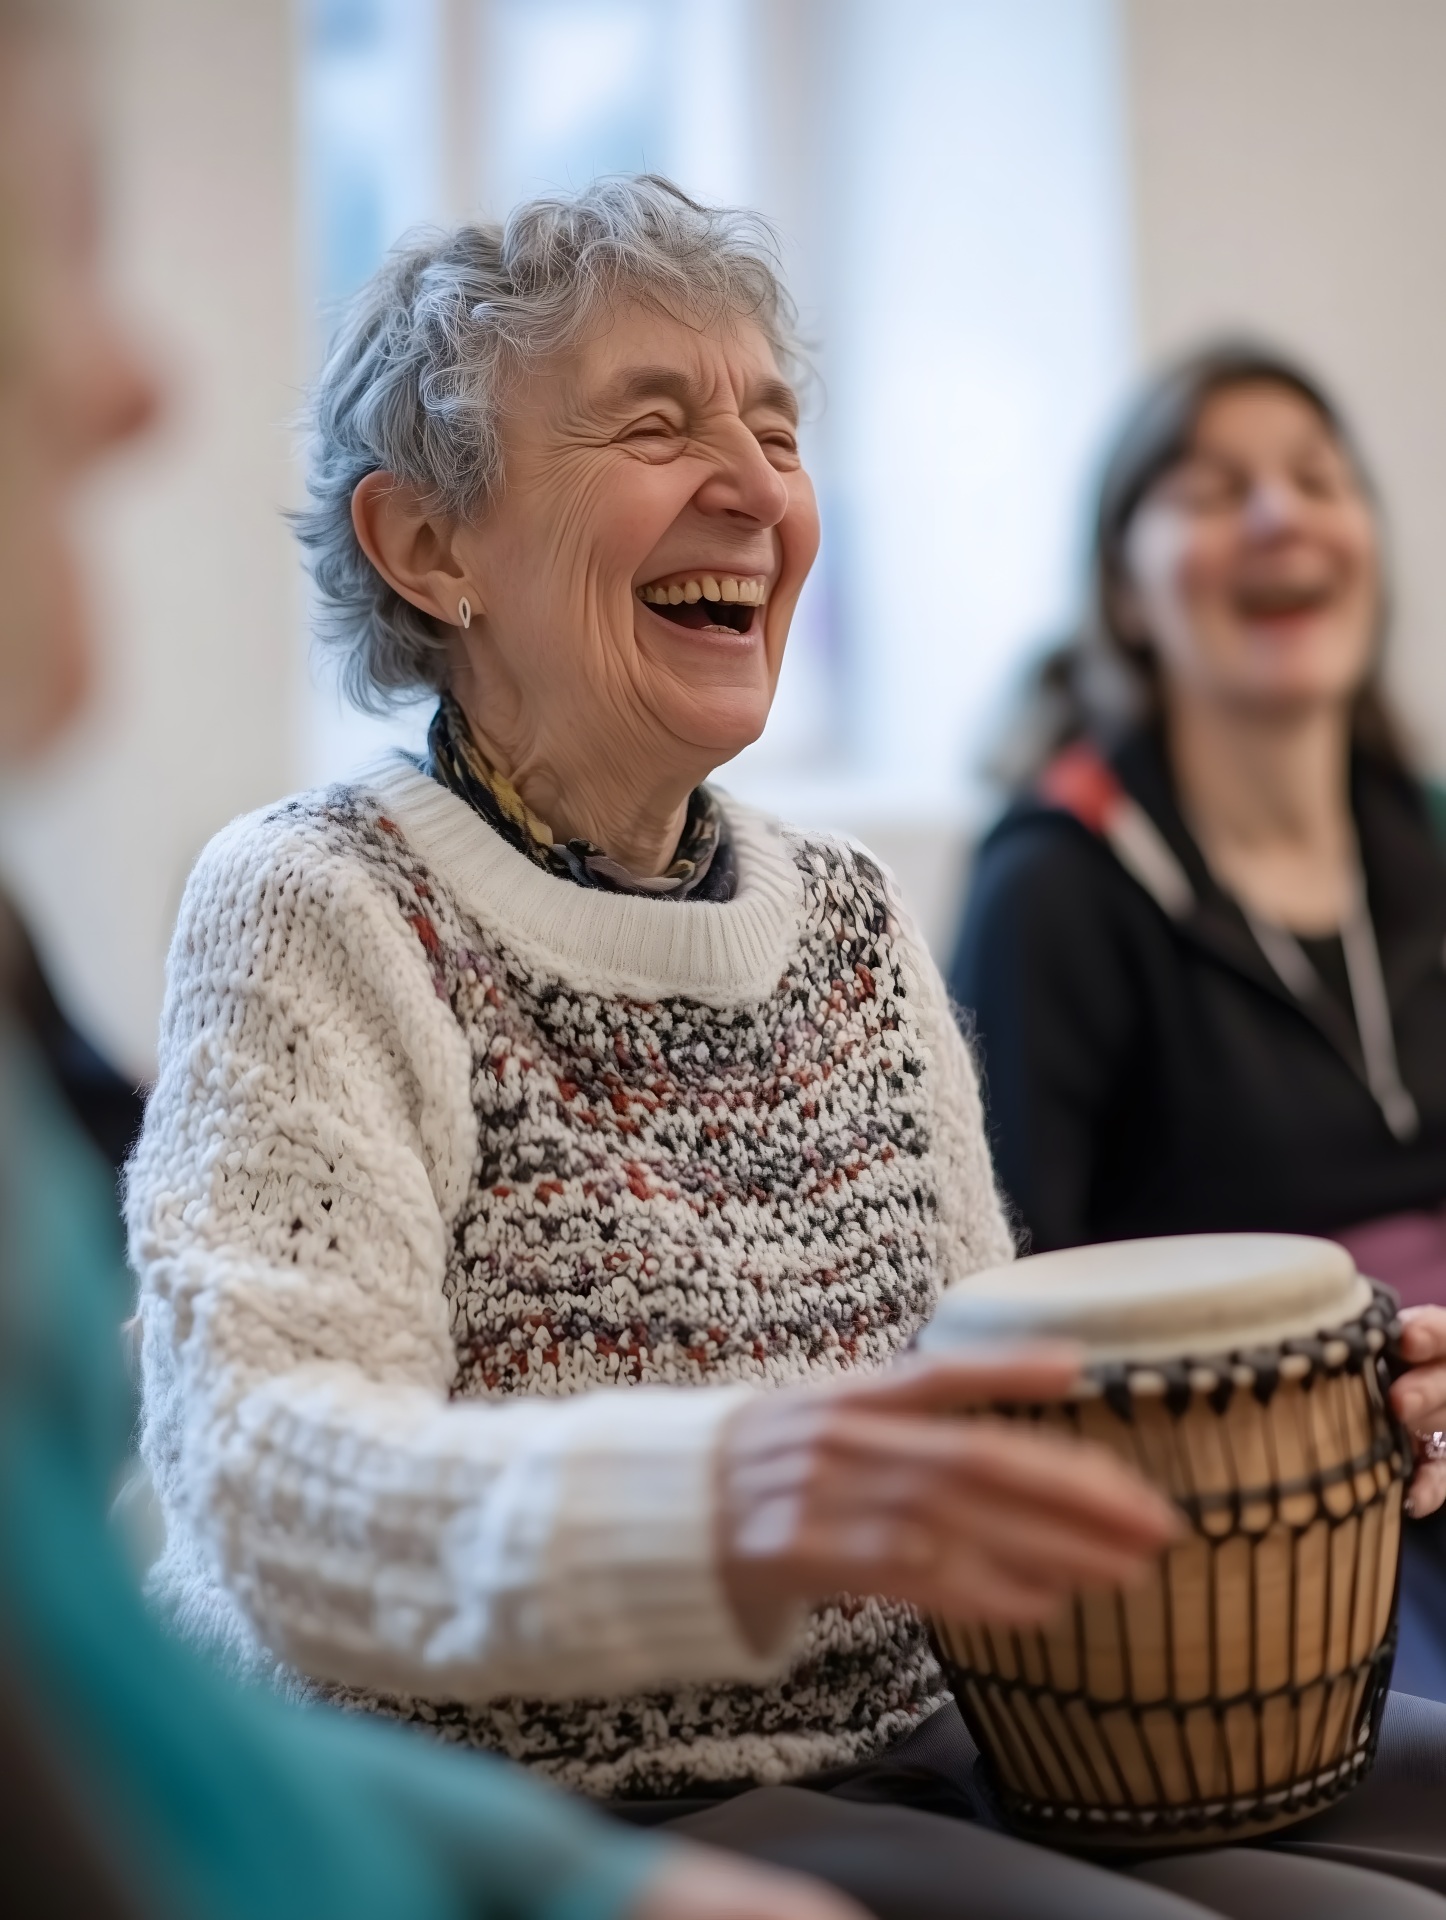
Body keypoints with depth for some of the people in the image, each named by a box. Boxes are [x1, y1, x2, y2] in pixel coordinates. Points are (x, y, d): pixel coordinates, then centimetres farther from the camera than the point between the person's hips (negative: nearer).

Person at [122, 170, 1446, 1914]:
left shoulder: (849, 921, 10)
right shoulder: (315, 916, -9)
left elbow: (981, 1389, 13)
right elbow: (264, 1477, -23)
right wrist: (719, 1504, -41)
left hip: (895, 1767, 6)